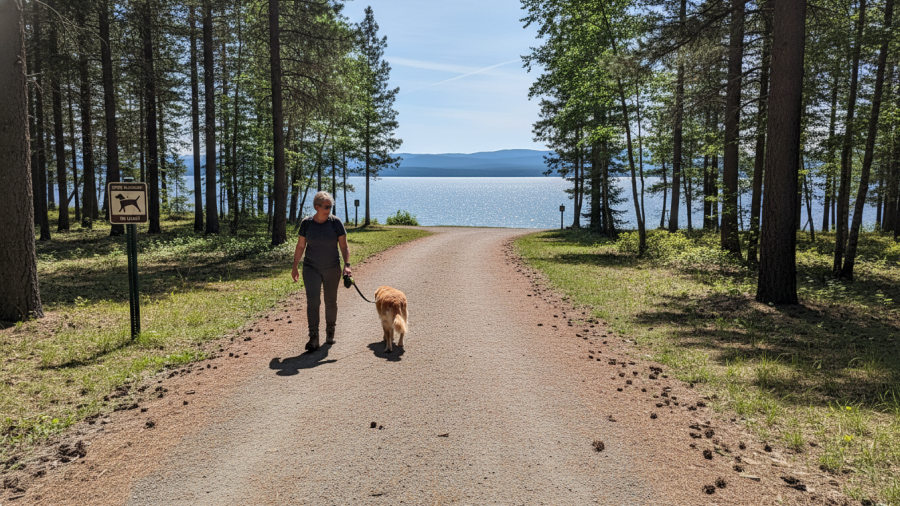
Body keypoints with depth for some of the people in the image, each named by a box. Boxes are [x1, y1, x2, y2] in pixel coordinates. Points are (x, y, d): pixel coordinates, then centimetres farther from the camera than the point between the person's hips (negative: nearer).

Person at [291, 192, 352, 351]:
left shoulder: (335, 222, -6)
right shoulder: (306, 223, -3)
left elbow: (344, 246, -6)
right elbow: (300, 246, 6)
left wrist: (347, 264, -18)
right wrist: (295, 267, 8)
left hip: (332, 269, 0)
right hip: (311, 269, 0)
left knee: (331, 301, 11)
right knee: (312, 301, -11)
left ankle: (330, 331, 31)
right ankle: (313, 338, -10)